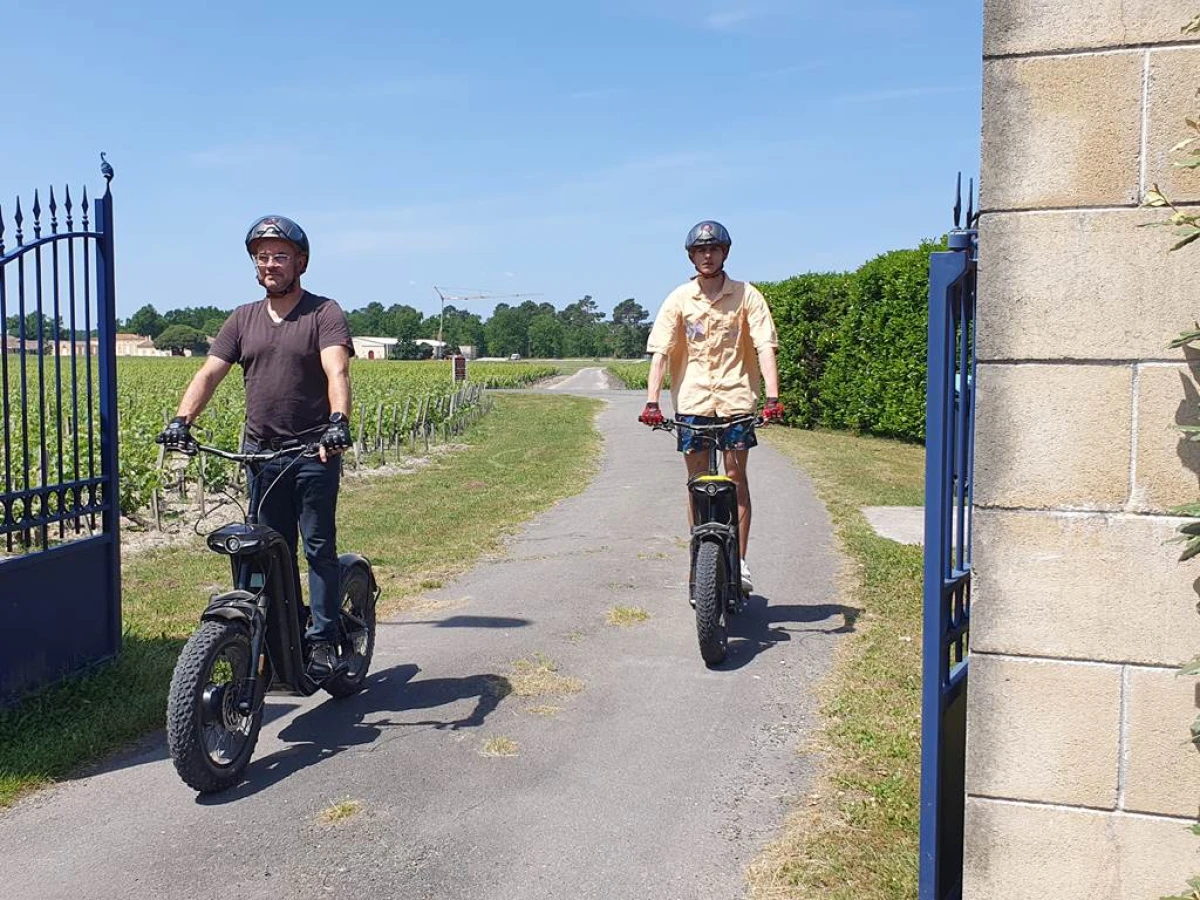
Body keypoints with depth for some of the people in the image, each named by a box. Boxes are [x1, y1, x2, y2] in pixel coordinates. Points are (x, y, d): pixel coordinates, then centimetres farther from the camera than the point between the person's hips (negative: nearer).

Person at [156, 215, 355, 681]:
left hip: (315, 452, -5)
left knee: (319, 546, -2)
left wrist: (338, 422, -37)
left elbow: (336, 371, -19)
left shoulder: (324, 313, -3)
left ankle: (324, 641, 4)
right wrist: (182, 420, -15)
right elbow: (209, 373, 3)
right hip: (261, 451, 5)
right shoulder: (243, 319, 12)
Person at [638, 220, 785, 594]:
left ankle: (739, 561, 6)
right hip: (692, 398, 1)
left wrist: (773, 397, -19)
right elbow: (660, 351, -4)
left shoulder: (746, 295, -1)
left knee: (736, 476, -2)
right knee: (697, 481, 5)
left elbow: (765, 347, -7)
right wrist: (652, 401, -15)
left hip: (735, 397, -1)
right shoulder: (679, 299, 1)